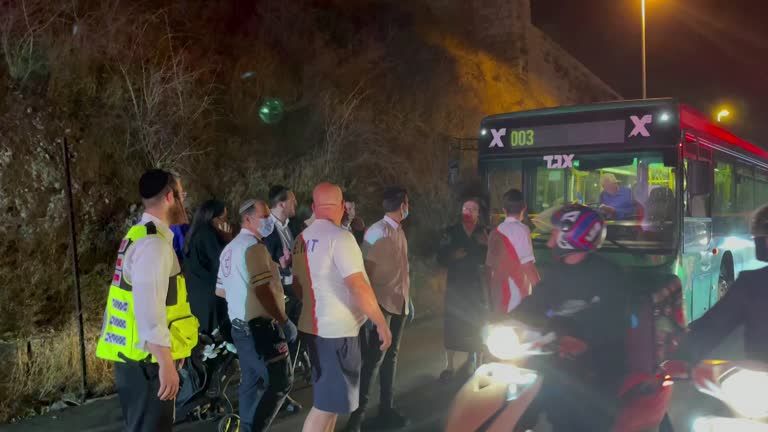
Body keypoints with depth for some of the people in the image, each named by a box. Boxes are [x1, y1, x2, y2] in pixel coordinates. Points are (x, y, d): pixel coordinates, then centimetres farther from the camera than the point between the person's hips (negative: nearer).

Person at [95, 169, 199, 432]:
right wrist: (166, 364, -24)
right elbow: (149, 311, -26)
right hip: (146, 360, -10)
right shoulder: (153, 243, -19)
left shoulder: (138, 235, 13)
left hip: (133, 355, 10)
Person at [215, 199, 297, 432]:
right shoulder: (253, 246, -15)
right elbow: (262, 290, -23)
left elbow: (220, 291, 19)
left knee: (251, 383, 15)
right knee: (280, 381, -5)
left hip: (240, 325, 10)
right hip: (260, 326, -10)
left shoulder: (230, 248, 16)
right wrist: (284, 320, -18)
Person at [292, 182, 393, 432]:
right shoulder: (339, 236, -17)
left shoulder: (303, 239, 7)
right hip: (337, 330, -8)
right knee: (328, 402, 0)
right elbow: (358, 286, -22)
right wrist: (381, 323, -14)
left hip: (313, 326, 9)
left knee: (329, 396, 21)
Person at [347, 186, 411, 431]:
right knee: (374, 358, -7)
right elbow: (365, 269, -15)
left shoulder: (399, 231, 12)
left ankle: (386, 410, 23)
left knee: (391, 357, 13)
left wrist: (407, 298, 14)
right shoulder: (378, 232, -13)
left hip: (399, 303, 8)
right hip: (381, 304, -8)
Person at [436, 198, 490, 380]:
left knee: (475, 323, 4)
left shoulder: (485, 233, 2)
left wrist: (487, 246, -16)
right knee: (452, 323, -1)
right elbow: (441, 257, 1)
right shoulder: (451, 232, 2)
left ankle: (472, 361, 24)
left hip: (477, 285, 1)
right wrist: (453, 256, -18)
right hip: (455, 284, 0)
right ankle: (449, 365, 10)